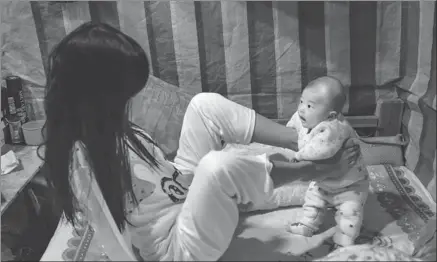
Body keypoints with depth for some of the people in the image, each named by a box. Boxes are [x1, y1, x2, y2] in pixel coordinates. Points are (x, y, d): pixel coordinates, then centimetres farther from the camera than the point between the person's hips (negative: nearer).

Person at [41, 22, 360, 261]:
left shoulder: (107, 127, -1)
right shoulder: (83, 162, -27)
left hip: (183, 188, 9)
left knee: (206, 104, -5)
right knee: (219, 166, -36)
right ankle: (314, 168, -7)